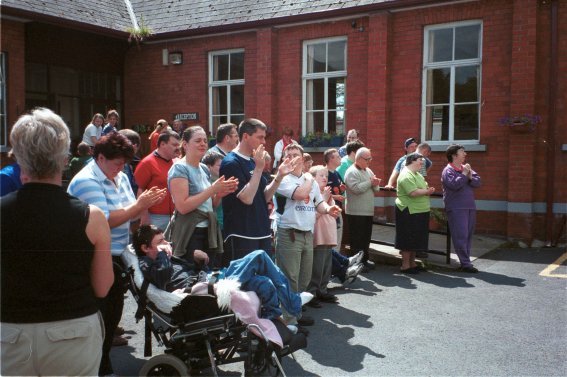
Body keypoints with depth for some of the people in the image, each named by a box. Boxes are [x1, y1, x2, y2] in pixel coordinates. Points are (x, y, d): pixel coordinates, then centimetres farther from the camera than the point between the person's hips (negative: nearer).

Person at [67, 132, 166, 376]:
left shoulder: (120, 177, 11)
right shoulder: (87, 181, -15)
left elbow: (129, 214, 13)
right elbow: (104, 220, -24)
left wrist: (147, 201, -7)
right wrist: (139, 205, -21)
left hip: (116, 257, 9)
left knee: (113, 312, 16)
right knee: (100, 316, 0)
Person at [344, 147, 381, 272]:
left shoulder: (368, 171, 15)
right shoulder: (352, 172, -11)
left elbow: (375, 189, 15)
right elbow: (356, 188, -24)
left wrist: (375, 184, -8)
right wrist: (370, 182, -16)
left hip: (368, 211, 8)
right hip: (356, 212, -8)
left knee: (366, 237, 14)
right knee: (357, 238, -1)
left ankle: (365, 259, 24)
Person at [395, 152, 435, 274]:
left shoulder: (417, 174, 17)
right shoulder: (406, 175, -17)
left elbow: (424, 188, 21)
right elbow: (413, 192, -26)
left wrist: (428, 190, -3)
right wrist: (426, 191, -11)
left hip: (419, 212, 10)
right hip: (409, 212, -10)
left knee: (415, 240, 15)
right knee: (407, 240, -3)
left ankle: (412, 263, 25)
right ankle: (405, 266, 5)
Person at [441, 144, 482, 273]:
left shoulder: (466, 168, 16)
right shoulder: (448, 170, -6)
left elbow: (478, 182, 9)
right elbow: (454, 185, -21)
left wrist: (470, 177, -9)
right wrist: (464, 174, -13)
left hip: (470, 206, 8)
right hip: (456, 208, -8)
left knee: (468, 235, 9)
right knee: (461, 235, -9)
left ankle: (465, 261, 16)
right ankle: (465, 263, -7)